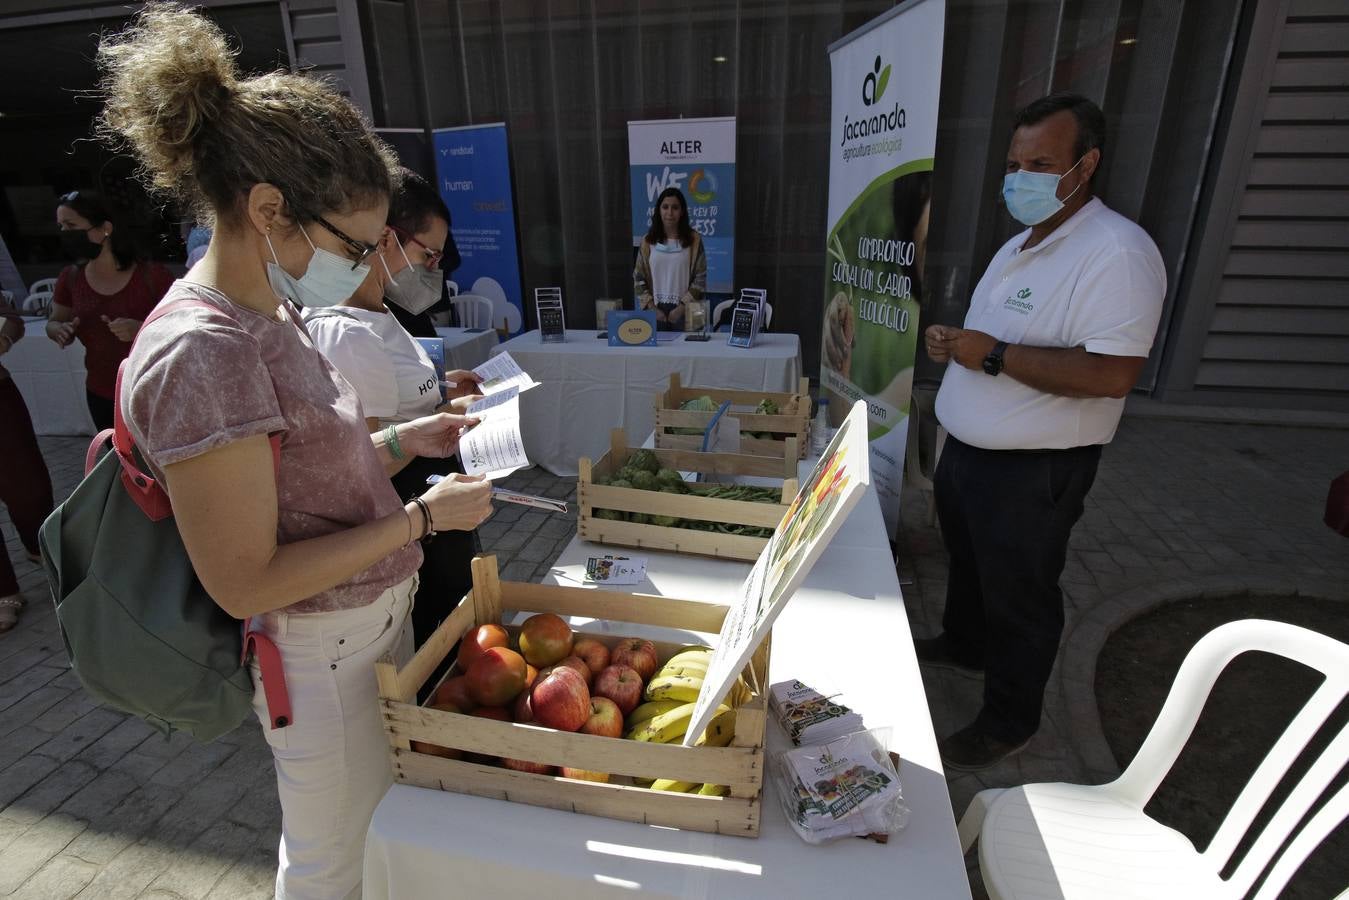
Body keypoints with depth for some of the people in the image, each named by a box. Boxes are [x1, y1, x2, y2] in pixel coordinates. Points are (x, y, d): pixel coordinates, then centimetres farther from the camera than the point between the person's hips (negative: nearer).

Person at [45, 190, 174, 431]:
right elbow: (54, 322, 13)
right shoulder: (70, 279, -1)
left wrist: (142, 329, -32)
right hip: (102, 396, 5)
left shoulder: (151, 275, -16)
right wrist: (60, 331, -11)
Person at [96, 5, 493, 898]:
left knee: (386, 822, 28)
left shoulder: (271, 312, 2)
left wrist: (399, 442, -2)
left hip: (377, 618, 8)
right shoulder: (200, 354, -26)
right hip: (322, 655, -8)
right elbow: (245, 582, -24)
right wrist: (422, 516, -22)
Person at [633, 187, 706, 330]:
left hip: (684, 310, -2)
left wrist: (682, 307, -12)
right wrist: (652, 308, -6)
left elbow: (700, 279, -3)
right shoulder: (648, 241, 5)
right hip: (656, 310, 2)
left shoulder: (694, 239, 0)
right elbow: (638, 278, 5)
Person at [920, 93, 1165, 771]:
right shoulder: (1019, 246, 11)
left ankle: (1009, 720, 28)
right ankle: (963, 644, 50)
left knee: (1018, 595, 7)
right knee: (968, 560, 26)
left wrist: (994, 354, -26)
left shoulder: (1117, 250, -20)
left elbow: (1112, 373, -29)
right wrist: (952, 343, 0)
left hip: (1033, 471, -9)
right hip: (969, 451, 9)